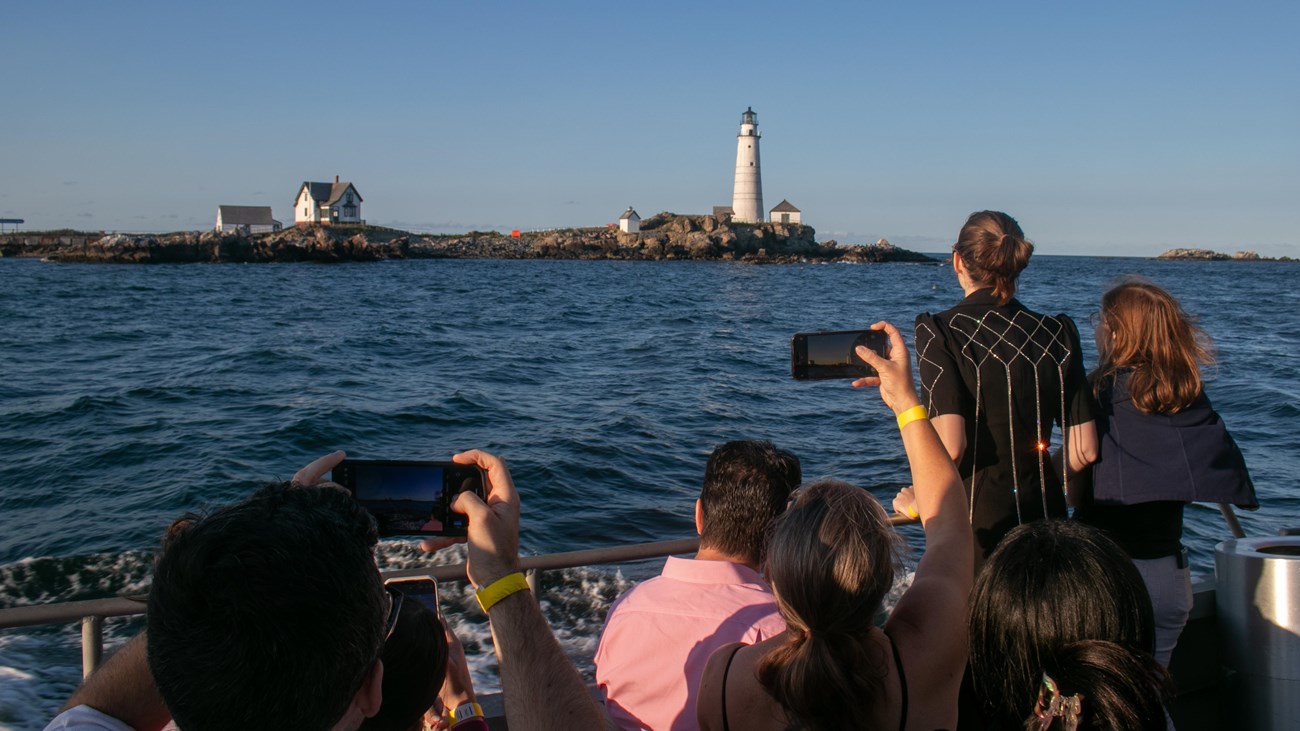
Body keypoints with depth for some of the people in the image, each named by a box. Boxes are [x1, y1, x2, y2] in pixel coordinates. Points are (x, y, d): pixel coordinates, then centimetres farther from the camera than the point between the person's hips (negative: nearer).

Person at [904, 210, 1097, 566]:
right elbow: (1084, 450, 5)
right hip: (1045, 518, 4)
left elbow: (950, 446, -18)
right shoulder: (1057, 334, 4)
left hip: (973, 523, -4)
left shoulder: (941, 332, -9)